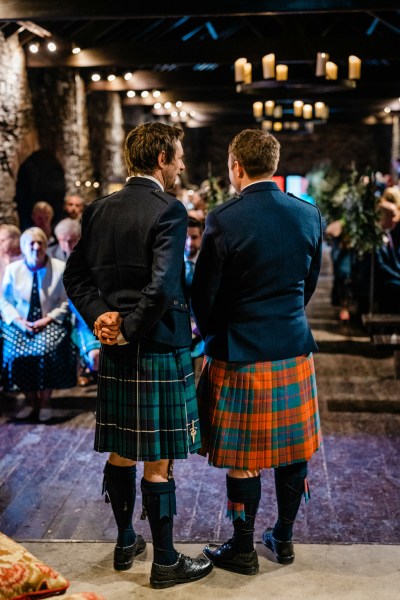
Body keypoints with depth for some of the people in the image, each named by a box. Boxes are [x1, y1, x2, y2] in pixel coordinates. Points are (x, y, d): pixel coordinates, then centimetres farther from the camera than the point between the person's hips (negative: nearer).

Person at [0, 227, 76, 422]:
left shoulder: (60, 268, 0)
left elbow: (66, 301, 0)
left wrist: (48, 318, -14)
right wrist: (19, 321, -9)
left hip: (50, 323, -2)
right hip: (20, 324, 2)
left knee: (47, 349, -31)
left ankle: (45, 400, -9)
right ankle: (30, 400, -3)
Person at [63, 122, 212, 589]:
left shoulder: (100, 210, 7)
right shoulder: (169, 211, -15)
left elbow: (75, 274, 7)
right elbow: (163, 285, -24)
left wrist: (99, 316, -2)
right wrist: (130, 329, -13)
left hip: (115, 353, 7)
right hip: (159, 349, -7)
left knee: (121, 452, 18)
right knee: (158, 461, 3)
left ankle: (125, 543, 33)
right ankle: (165, 562, 15)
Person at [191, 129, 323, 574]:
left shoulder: (223, 220, -15)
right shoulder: (309, 215, 0)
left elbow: (203, 295, -8)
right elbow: (309, 284, 10)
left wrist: (212, 336, 11)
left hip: (240, 354, -4)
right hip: (295, 350, 5)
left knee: (244, 459, 7)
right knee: (291, 451, 15)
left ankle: (243, 550, 20)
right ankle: (283, 539, 30)